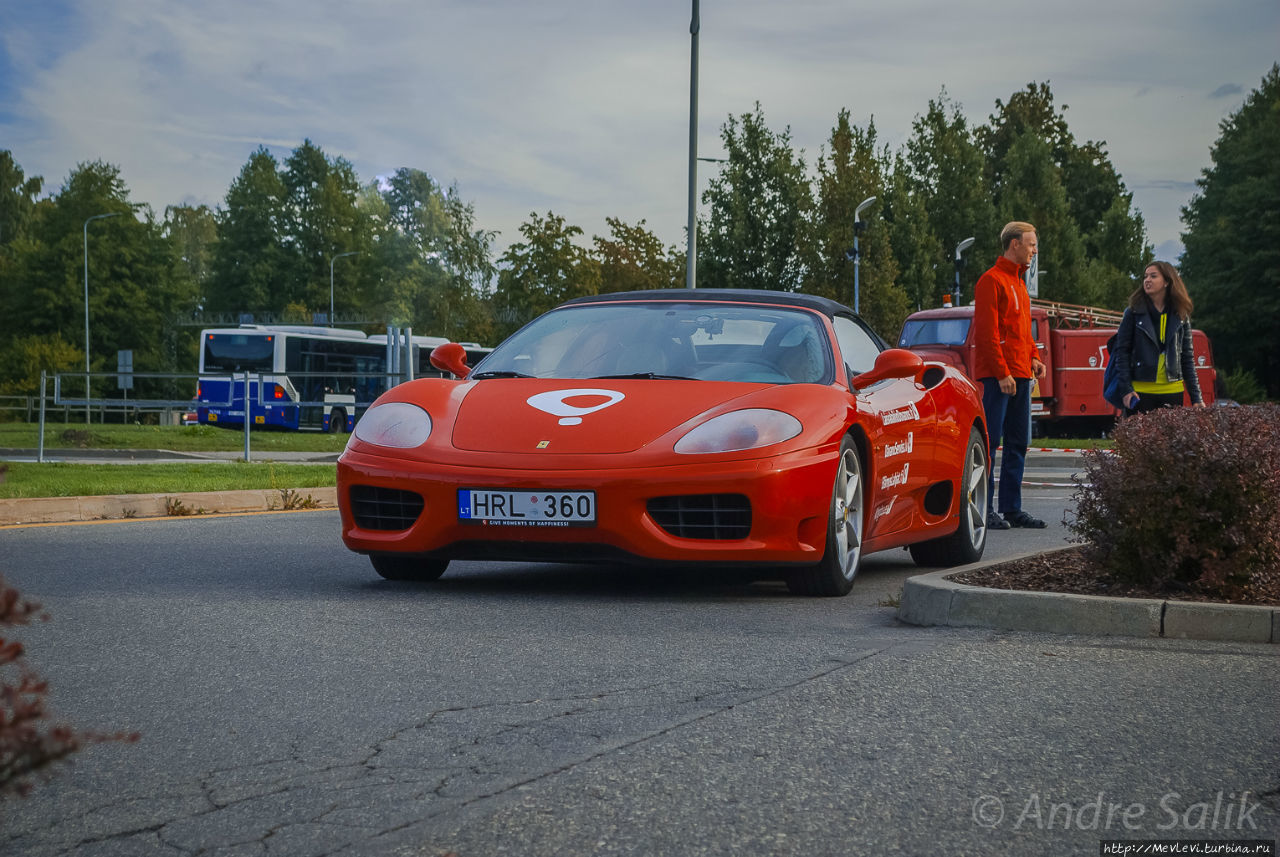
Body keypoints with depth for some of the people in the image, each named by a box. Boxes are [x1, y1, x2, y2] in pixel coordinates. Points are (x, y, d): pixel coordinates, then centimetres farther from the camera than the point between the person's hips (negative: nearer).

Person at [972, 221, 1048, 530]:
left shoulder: (1019, 283, 20)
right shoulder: (992, 281, -8)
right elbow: (987, 331, -15)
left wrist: (1034, 357, 9)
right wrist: (1002, 373, -19)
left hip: (1020, 376, 9)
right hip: (997, 377, -9)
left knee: (1018, 443, 9)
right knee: (989, 442, -8)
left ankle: (1012, 509, 13)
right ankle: (983, 511, -7)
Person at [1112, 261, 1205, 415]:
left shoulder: (1180, 316, 9)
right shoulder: (1133, 312, 2)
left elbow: (1187, 358, 11)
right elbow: (1122, 351, -1)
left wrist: (1196, 398, 5)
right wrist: (1127, 389, -11)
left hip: (1172, 391, 2)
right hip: (1140, 392, -2)